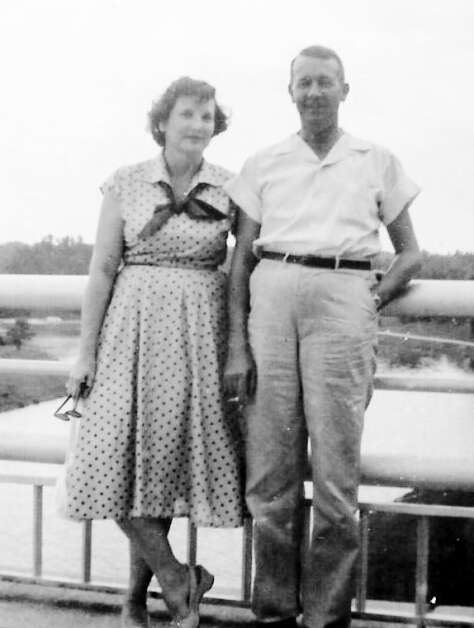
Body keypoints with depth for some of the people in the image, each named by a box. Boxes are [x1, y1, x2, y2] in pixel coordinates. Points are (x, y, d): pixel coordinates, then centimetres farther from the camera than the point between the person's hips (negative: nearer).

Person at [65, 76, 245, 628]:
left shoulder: (230, 190, 4)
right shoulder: (126, 184, 3)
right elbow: (102, 269, 2)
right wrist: (85, 351, -1)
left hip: (200, 333, 0)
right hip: (134, 328, 0)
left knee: (164, 459, 2)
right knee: (118, 458, -9)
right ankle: (178, 580, 9)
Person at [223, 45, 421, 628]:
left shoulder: (378, 163, 15)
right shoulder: (263, 164, 16)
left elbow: (409, 254, 19)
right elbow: (241, 259, 13)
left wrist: (374, 301, 1)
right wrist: (236, 346, 3)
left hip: (342, 297, -1)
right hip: (271, 295, 1)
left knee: (335, 468, -3)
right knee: (270, 469, 0)